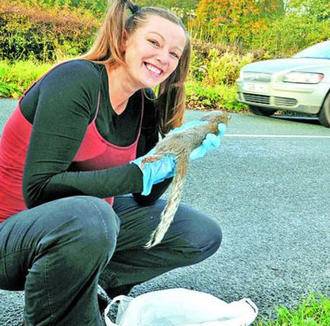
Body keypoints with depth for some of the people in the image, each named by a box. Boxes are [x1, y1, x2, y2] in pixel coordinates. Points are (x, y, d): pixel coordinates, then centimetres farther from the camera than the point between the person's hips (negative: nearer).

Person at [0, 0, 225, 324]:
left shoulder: (145, 107, -1)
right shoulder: (77, 80, -21)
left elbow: (146, 198, 2)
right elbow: (39, 190, -27)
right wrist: (137, 174, -29)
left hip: (87, 223, 7)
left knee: (203, 235, 2)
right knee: (89, 215, -41)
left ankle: (95, 280, 8)